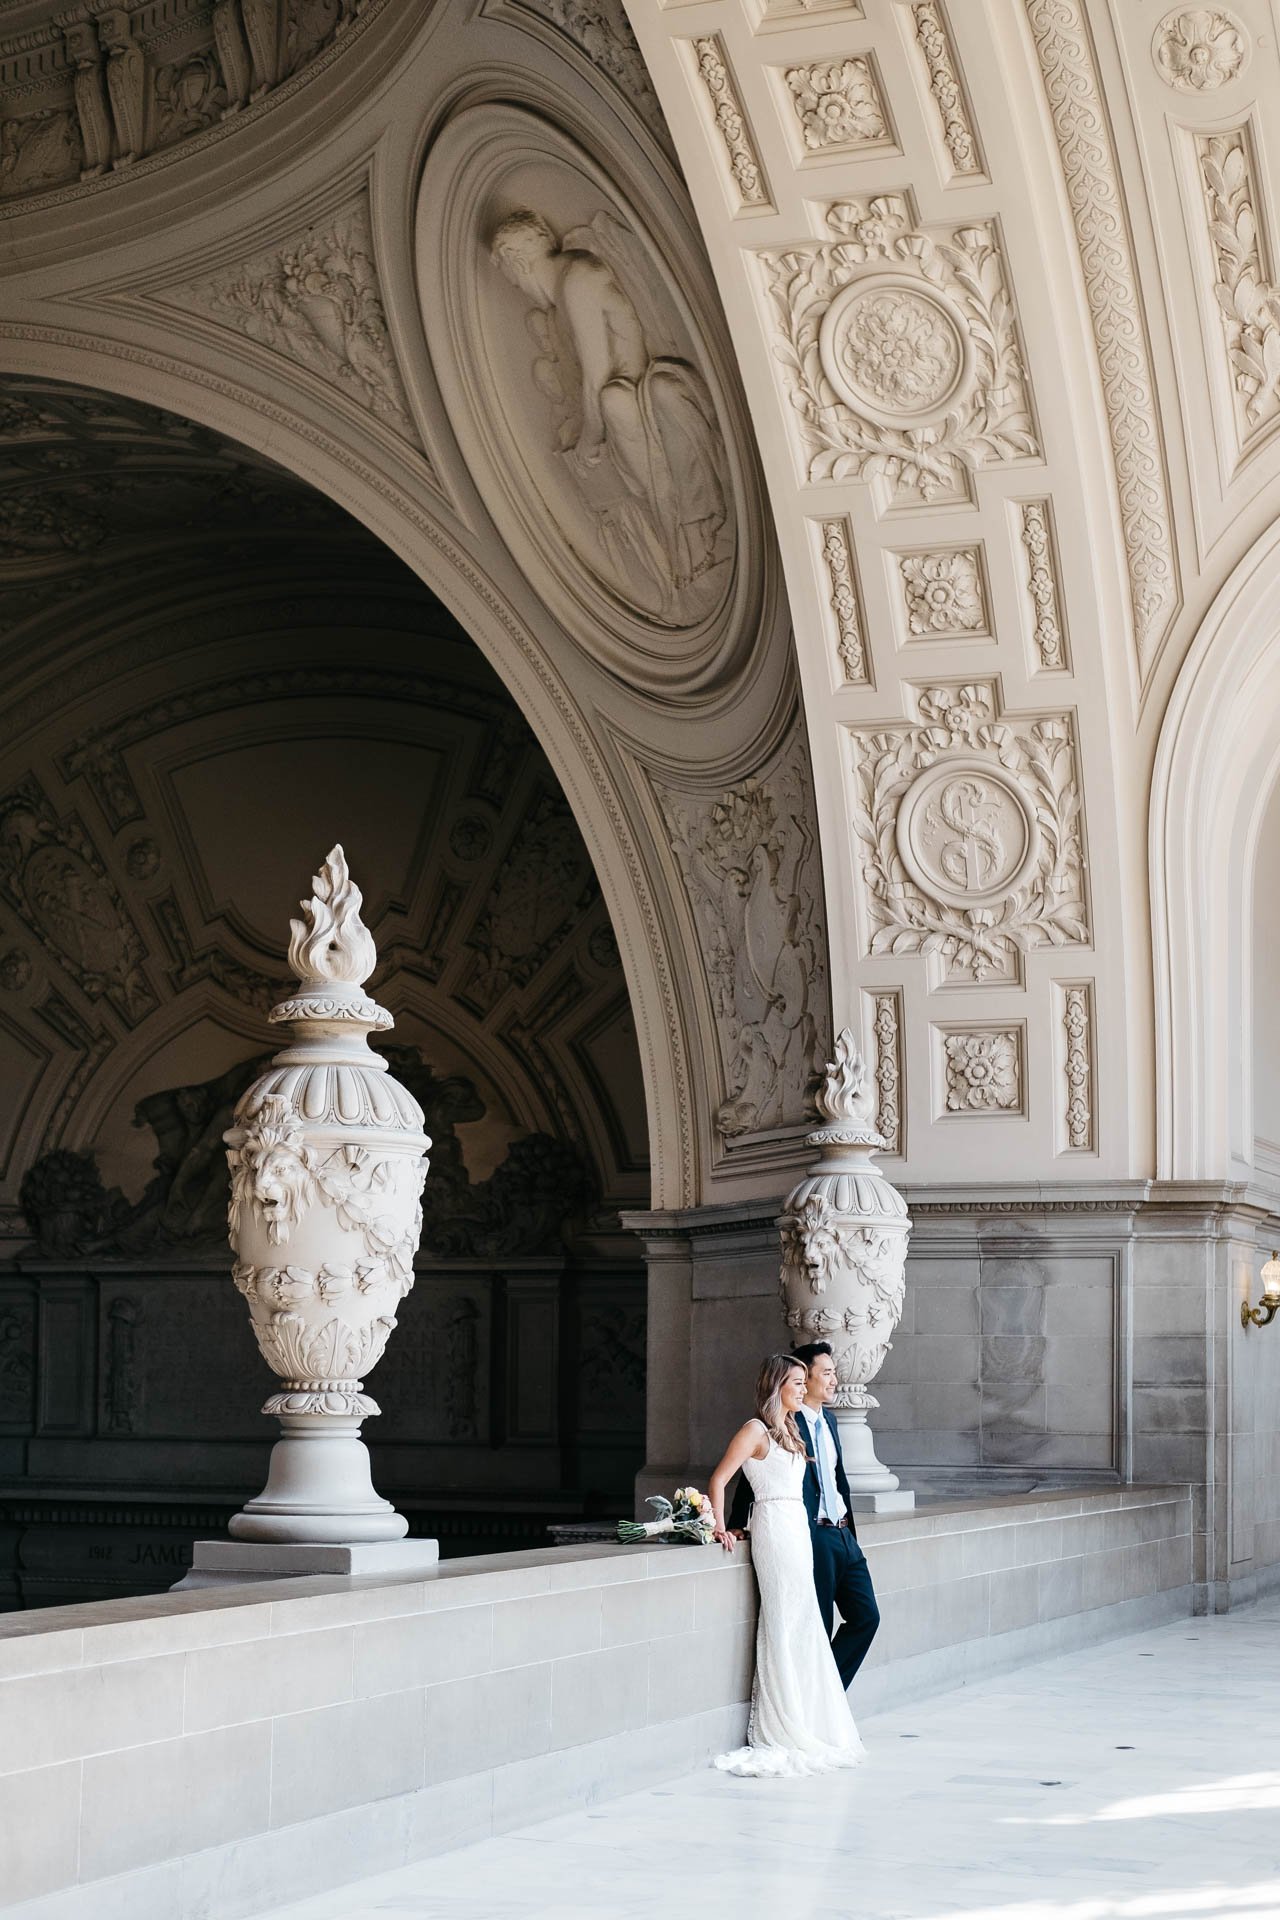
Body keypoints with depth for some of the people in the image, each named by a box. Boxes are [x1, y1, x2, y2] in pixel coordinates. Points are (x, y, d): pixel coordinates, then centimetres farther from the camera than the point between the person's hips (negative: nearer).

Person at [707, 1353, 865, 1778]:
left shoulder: (787, 1430, 18)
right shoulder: (757, 1430, -8)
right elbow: (719, 1480, -10)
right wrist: (720, 1528, -14)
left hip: (797, 1527, 9)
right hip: (775, 1527, -9)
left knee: (801, 1627, 8)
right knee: (785, 1625, -7)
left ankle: (801, 1729, 12)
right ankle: (786, 1731, -4)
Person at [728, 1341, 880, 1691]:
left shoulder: (829, 1420, 15)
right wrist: (737, 1525, -11)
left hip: (842, 1534, 9)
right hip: (811, 1535, -9)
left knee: (866, 1616, 7)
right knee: (818, 1628, -3)